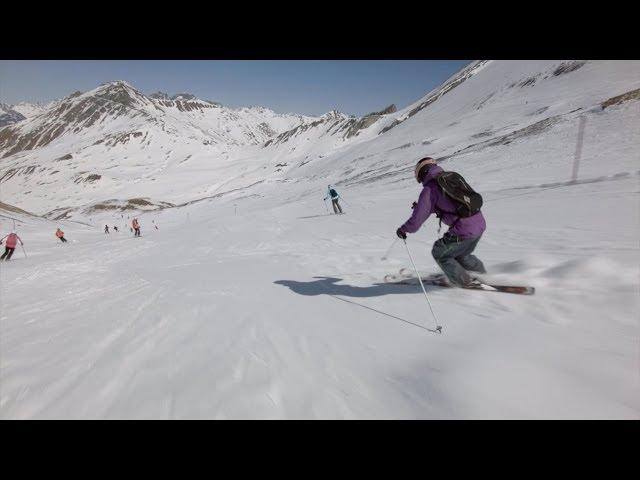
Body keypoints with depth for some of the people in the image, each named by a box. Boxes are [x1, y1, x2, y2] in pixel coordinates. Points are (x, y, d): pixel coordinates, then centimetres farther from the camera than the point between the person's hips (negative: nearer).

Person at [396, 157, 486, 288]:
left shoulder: (429, 189, -8)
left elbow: (417, 219, -9)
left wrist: (403, 229, 9)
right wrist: (421, 206, 31)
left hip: (464, 231, -8)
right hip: (480, 223, 8)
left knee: (440, 253, 16)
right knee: (460, 255, 30)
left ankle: (465, 281, 20)